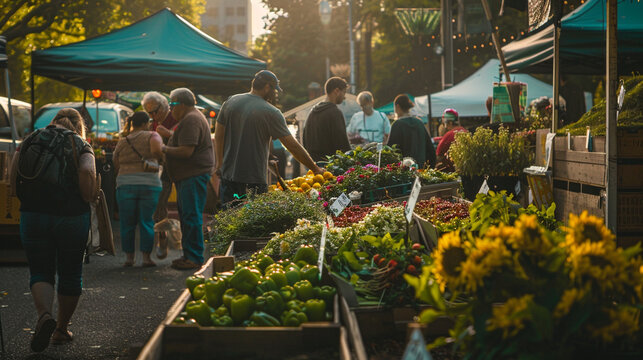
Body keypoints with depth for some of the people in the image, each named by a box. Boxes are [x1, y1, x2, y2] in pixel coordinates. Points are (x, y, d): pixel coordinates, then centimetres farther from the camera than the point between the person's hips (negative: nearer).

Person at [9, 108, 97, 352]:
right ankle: (62, 329, 23)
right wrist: (88, 199, -3)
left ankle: (44, 315, -20)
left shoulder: (30, 140, 11)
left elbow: (13, 175, 3)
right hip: (71, 216, -1)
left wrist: (26, 199, 16)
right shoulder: (81, 146, 3)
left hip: (32, 215, 2)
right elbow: (87, 172, -16)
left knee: (40, 272, 8)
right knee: (70, 274, 15)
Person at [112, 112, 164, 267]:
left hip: (125, 185, 2)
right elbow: (156, 151, -21)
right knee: (147, 222, 4)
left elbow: (117, 168, 13)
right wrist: (161, 160, -2)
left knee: (127, 223, 9)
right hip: (150, 185, -2)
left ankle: (129, 257, 12)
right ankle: (146, 257, 5)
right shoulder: (152, 136, 0)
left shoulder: (121, 142, 11)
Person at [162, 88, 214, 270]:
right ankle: (189, 255, 18)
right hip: (187, 176, 12)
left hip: (194, 175, -12)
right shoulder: (192, 117, 21)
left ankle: (195, 258, -9)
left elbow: (186, 151, -21)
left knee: (191, 216, -11)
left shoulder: (191, 120, -15)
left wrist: (164, 149, -12)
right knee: (186, 215, 13)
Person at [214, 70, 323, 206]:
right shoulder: (271, 112, -10)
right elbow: (293, 146, -9)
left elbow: (218, 136, 11)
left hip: (228, 175, 5)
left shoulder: (230, 102, 4)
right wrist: (315, 169, -1)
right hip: (254, 179, -5)